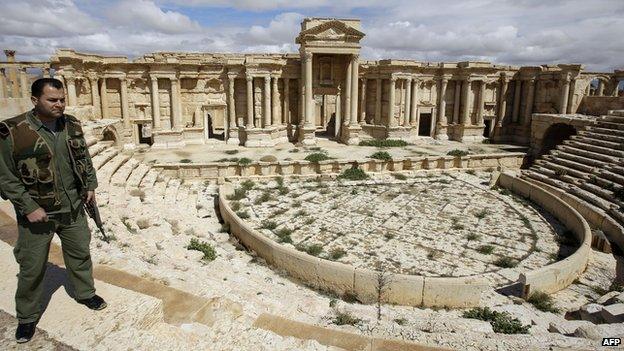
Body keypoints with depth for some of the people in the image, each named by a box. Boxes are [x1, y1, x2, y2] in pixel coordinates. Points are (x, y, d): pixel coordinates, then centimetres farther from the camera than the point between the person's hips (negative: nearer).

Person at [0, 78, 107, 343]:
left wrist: (90, 185, 7)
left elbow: (85, 159, 14)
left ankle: (85, 293, 42)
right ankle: (27, 317, 30)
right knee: (32, 268, 9)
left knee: (80, 254, 19)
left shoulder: (72, 126, 0)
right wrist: (29, 207, -16)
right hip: (36, 213, -4)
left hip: (73, 207, 4)